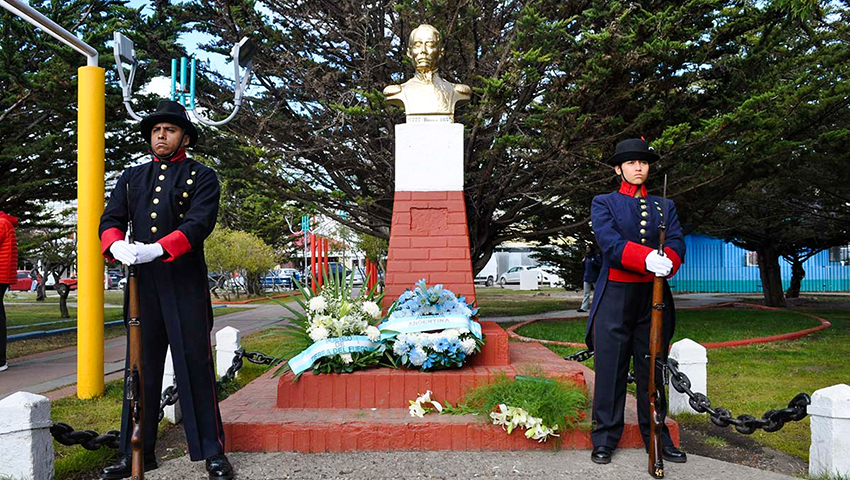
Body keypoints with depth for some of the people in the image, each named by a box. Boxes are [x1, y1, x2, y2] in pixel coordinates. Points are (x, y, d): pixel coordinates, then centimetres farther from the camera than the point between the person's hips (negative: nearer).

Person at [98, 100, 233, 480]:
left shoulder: (202, 177, 3)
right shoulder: (131, 177, 18)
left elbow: (199, 223, -12)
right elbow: (110, 219, 7)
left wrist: (154, 249, -26)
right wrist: (116, 245, -17)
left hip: (186, 285, -4)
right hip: (142, 284, 4)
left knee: (195, 364, 0)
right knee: (141, 366, 9)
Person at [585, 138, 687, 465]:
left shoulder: (664, 206, 16)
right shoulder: (604, 203, 6)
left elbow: (677, 242, 0)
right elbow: (609, 242, -12)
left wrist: (667, 262, -24)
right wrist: (648, 258, -28)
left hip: (654, 295, 3)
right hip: (615, 295, -3)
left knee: (653, 368, 9)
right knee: (611, 367, 0)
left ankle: (657, 436, 20)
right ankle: (605, 439, 10)